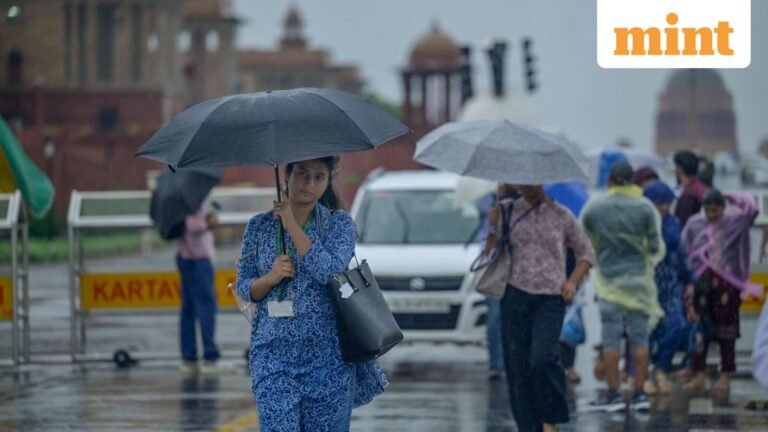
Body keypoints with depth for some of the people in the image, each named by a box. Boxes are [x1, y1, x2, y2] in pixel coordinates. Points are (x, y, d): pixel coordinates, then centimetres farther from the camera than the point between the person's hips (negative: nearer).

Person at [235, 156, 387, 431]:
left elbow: (329, 270, -14)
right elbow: (243, 287, 9)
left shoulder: (339, 223, 3)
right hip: (273, 352, 1)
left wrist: (292, 225, -14)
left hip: (326, 354, -1)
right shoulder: (259, 226, 8)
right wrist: (271, 277, -11)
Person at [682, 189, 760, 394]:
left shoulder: (735, 222, 2)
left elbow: (751, 208, -14)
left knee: (726, 332, 2)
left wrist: (732, 197, 0)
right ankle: (699, 376, 9)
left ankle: (725, 377, 9)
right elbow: (685, 253, 8)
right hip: (701, 283, 2)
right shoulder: (695, 224, 6)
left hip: (727, 283, -2)